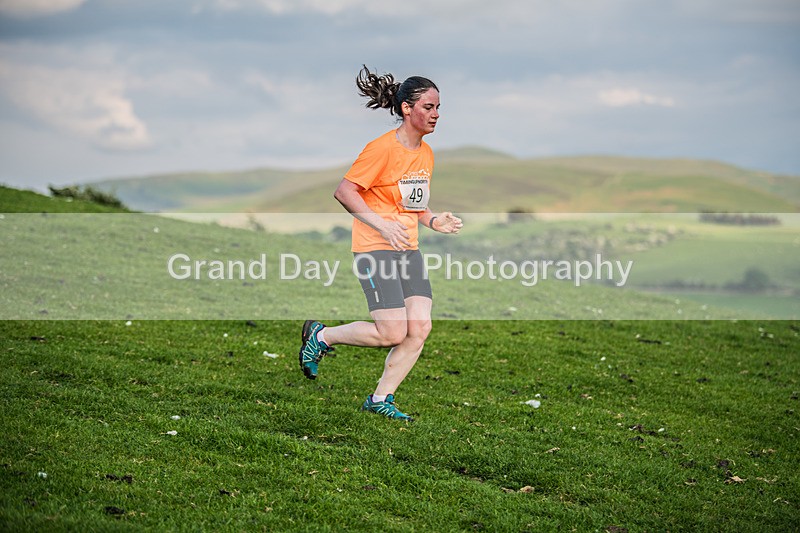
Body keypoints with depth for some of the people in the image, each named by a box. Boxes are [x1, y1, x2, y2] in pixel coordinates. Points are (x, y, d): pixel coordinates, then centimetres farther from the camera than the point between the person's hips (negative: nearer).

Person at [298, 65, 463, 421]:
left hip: (408, 249, 8)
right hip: (375, 247, -8)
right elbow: (344, 191, -15)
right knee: (393, 334, -12)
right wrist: (382, 225, -23)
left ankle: (380, 399, 9)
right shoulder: (383, 148, -13)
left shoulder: (426, 153, 12)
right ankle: (321, 336, 11)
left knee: (420, 328, -4)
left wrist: (433, 221, 5)